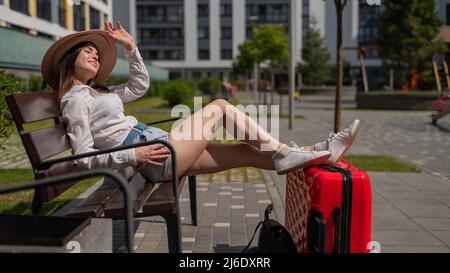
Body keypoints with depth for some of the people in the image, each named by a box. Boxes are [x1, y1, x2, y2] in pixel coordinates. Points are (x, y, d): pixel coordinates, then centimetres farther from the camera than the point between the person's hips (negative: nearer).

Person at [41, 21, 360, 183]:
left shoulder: (97, 91, 22)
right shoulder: (74, 99, -5)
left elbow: (140, 85, 30)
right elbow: (85, 159, -12)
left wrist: (130, 46, 21)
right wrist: (132, 155, -21)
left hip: (158, 147, 9)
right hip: (154, 159, -9)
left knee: (246, 152, 0)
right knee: (220, 106, -9)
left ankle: (319, 153, 1)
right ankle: (284, 152, -3)